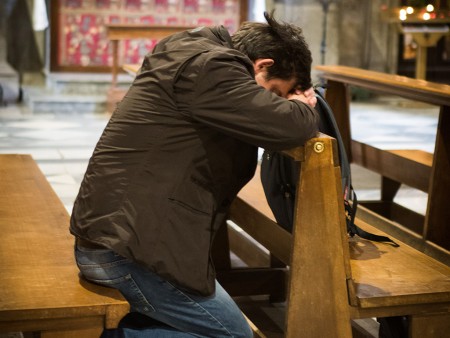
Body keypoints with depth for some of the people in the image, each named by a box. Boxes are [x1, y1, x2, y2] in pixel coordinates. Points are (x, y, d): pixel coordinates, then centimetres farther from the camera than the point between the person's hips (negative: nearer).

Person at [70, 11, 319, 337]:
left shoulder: (192, 49, 13)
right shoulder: (209, 67, -17)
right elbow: (289, 127, -24)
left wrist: (291, 105, 6)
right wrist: (303, 108, 0)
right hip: (128, 246, -10)